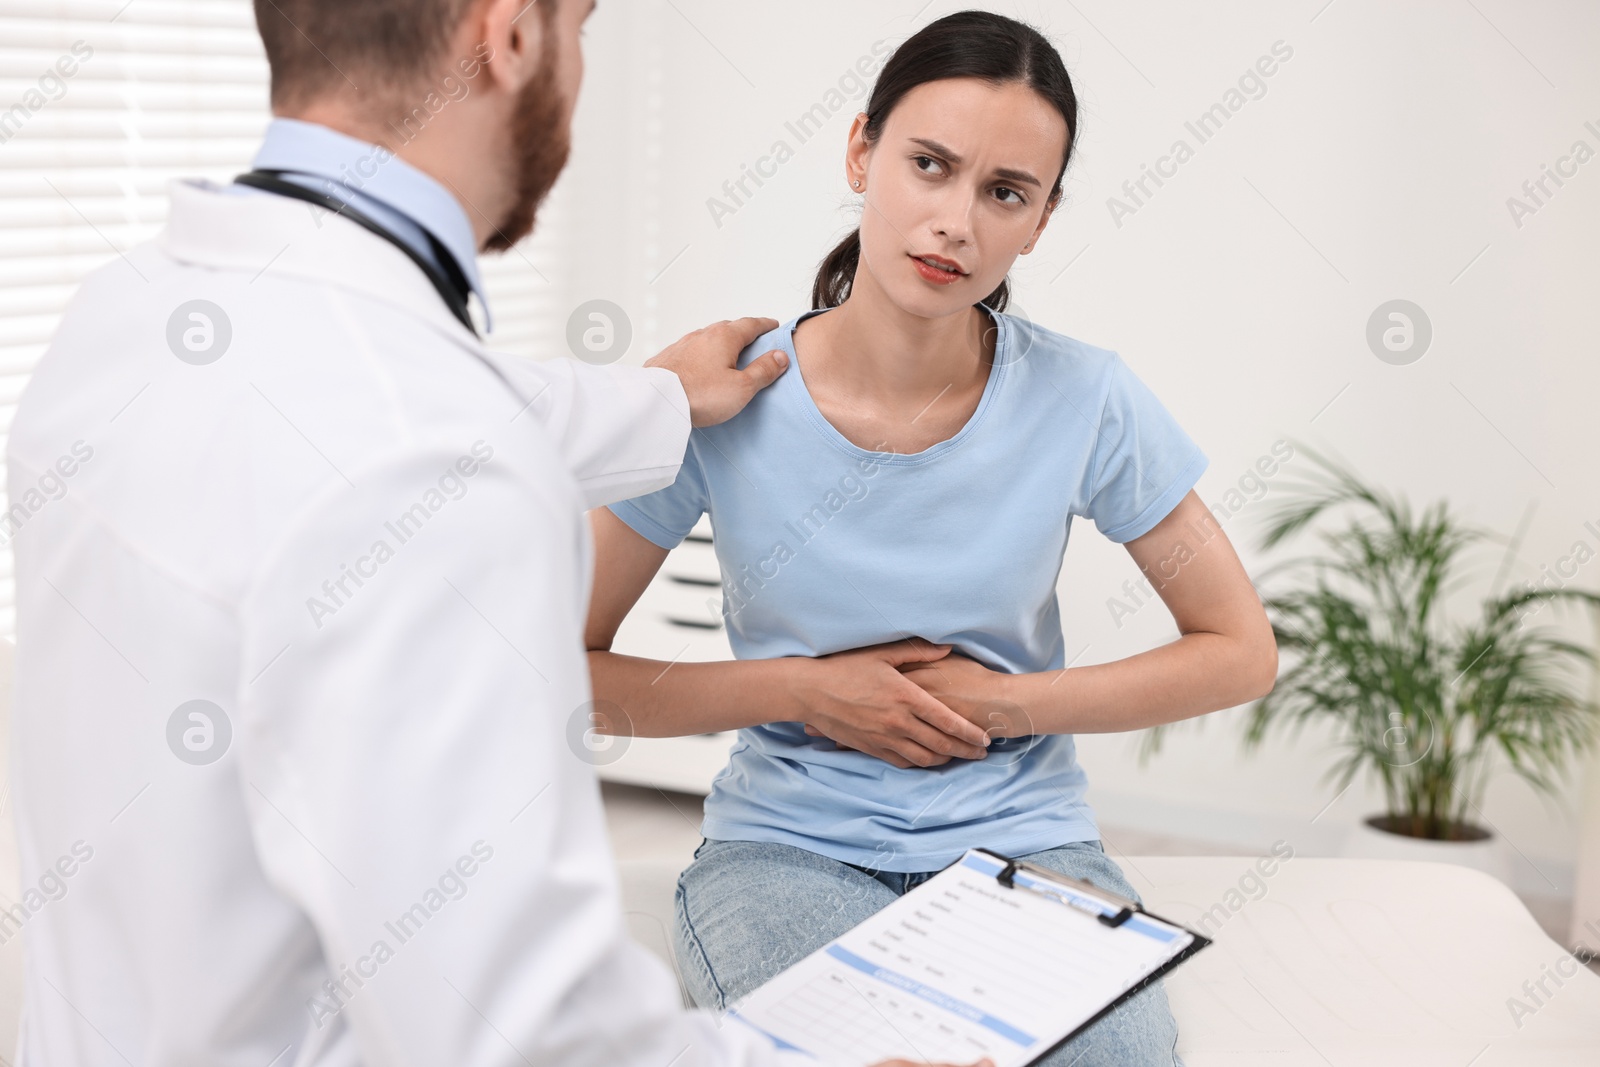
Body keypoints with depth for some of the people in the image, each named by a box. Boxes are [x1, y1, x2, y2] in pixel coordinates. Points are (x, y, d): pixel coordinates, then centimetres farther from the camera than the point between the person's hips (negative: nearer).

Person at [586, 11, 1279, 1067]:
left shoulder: (1085, 401, -8)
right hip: (788, 847, -1)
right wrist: (802, 689, -13)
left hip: (1025, 834, 2)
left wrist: (1006, 703, -8)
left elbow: (1242, 652, 2)